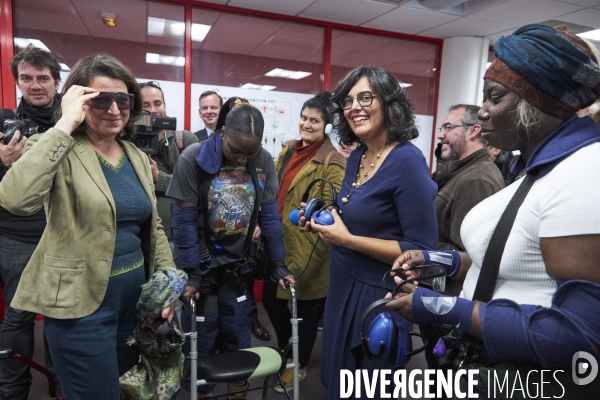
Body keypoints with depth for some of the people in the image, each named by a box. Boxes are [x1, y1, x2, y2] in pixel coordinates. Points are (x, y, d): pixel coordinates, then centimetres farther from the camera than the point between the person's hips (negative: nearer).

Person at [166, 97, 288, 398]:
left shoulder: (264, 162, -8)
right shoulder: (194, 159, -17)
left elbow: (269, 216, -3)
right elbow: (185, 222, -15)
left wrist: (280, 264, -4)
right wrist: (191, 274, -15)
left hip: (238, 264, 3)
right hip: (201, 264, -2)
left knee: (237, 338, 11)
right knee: (202, 339, 8)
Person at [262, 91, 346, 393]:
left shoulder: (332, 162, -13)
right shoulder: (288, 150, 10)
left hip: (305, 247, -7)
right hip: (279, 241, 7)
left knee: (305, 306, 10)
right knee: (270, 298, 17)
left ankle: (299, 363, 33)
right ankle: (284, 347, 44)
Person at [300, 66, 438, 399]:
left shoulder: (407, 160, -21)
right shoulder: (357, 157, 4)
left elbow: (422, 250, -23)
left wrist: (345, 239, -23)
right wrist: (326, 223, -3)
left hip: (378, 296, -8)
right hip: (343, 285, 8)